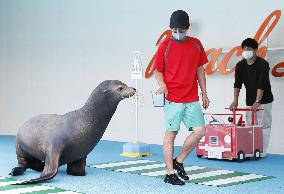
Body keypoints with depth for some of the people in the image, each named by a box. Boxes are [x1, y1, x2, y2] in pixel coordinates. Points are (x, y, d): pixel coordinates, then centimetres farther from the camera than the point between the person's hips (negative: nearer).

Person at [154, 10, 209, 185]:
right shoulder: (165, 46, -2)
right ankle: (170, 174, 9)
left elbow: (200, 69, 15)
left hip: (192, 99, 4)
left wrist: (204, 93, 13)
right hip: (173, 99, -4)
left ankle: (179, 161, 16)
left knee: (200, 131, -2)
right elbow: (158, 71, 4)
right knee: (171, 134, 0)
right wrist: (163, 85, -16)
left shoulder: (196, 44, 9)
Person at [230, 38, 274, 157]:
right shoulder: (240, 65, 2)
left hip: (264, 101, -5)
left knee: (263, 125, -5)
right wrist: (235, 101, -17)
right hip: (250, 101, 5)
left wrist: (257, 101, -31)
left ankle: (262, 152, -3)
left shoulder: (263, 64, -14)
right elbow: (237, 84, -5)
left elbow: (261, 84, -23)